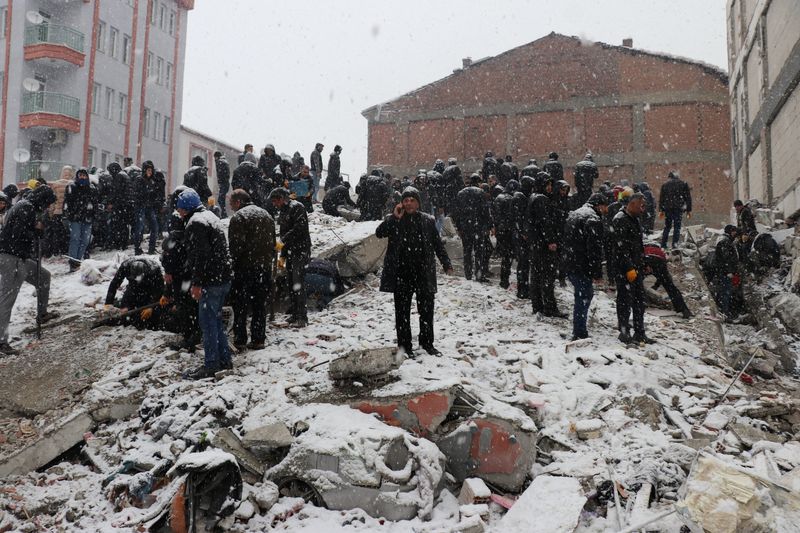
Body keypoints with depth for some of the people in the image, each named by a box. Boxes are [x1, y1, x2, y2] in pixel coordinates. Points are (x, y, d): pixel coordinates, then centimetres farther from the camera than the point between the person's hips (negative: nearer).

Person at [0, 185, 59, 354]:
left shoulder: (25, 206, 18)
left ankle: (42, 313, 35)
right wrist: (36, 232, -6)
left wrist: (38, 229, 2)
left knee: (43, 276, 24)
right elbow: (19, 233, -23)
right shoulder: (26, 208, -14)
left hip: (20, 257, 10)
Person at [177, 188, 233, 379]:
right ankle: (224, 359, 23)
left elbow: (199, 255, -21)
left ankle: (211, 364, 2)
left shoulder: (195, 222, -13)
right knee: (216, 318, 17)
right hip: (223, 277, 10)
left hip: (211, 281, -10)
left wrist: (197, 283, -19)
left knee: (208, 320, -3)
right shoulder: (210, 216, 19)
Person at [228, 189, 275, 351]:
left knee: (240, 305, 4)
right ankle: (258, 339, 15)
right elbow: (273, 243, 16)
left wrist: (233, 264, -7)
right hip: (265, 268, 6)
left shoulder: (238, 217, -10)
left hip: (245, 267, -6)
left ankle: (240, 340, 6)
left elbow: (235, 245, -17)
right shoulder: (266, 215, 14)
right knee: (260, 304, 11)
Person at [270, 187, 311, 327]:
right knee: (290, 282, 9)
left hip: (301, 251, -9)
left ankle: (302, 316, -11)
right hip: (290, 251, 9)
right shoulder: (282, 213, 20)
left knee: (298, 282, -13)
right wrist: (282, 256, 20)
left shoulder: (296, 207, -8)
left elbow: (299, 228, -21)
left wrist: (283, 242, -21)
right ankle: (295, 313, 19)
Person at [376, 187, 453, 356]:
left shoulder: (427, 221, 6)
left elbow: (438, 244, 10)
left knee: (427, 309, 8)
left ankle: (427, 343, 24)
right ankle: (404, 345, 17)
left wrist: (446, 264, 4)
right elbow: (379, 233, -13)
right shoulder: (394, 220, 2)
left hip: (423, 272, 1)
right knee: (402, 311, 6)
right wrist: (395, 217, -18)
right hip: (401, 273, -1)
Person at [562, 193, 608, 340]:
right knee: (583, 298, -2)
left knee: (586, 293, 21)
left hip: (568, 263, 10)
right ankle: (579, 334, 1)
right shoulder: (593, 219, -15)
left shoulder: (573, 214, 17)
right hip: (581, 267, -10)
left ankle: (580, 330, 27)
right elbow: (595, 249, -19)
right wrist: (598, 273, -14)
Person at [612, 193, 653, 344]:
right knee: (625, 300, -3)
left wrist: (641, 265, 21)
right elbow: (621, 248, -21)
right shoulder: (620, 221, -15)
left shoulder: (634, 220, 16)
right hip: (625, 269, -10)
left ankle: (639, 332, 20)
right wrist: (629, 268, -23)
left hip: (636, 268, 10)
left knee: (639, 299, 12)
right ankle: (624, 332, 7)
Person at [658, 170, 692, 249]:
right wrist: (689, 210, 7)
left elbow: (661, 198, 9)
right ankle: (675, 243, -7)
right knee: (677, 226, 1)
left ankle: (663, 245, 7)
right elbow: (688, 197, 5)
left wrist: (661, 210, 13)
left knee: (667, 226, 10)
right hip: (679, 208, -2)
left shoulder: (665, 184, 10)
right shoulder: (684, 184, 7)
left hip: (668, 208, 2)